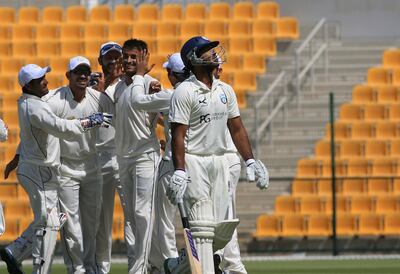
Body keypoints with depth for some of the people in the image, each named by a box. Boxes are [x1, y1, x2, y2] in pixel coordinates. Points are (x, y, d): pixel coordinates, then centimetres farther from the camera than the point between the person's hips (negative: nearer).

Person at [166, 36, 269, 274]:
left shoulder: (225, 91, 12)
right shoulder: (185, 92, -9)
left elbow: (237, 129, 16)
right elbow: (178, 135, -13)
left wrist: (250, 161, 8)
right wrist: (179, 172, -20)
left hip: (220, 161, 7)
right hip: (194, 162, -7)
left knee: (219, 225, 6)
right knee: (202, 224, -11)